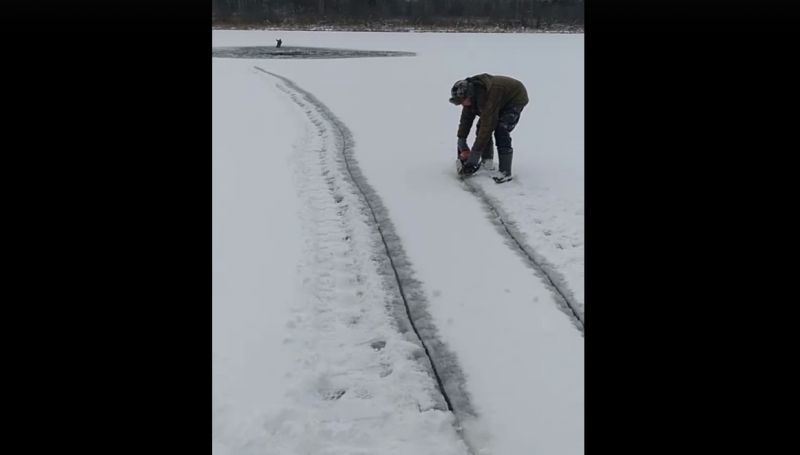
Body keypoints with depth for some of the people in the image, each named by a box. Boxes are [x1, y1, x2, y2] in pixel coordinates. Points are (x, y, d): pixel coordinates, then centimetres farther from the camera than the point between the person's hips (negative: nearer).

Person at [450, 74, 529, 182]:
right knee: (481, 127, -2)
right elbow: (466, 118, -3)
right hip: (501, 101, 8)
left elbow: (487, 125, -40)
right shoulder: (471, 95, -16)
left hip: (516, 99, -8)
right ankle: (487, 161, 14)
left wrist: (475, 152, -37)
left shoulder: (488, 96, -41)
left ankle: (505, 172, -22)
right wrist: (461, 139, -6)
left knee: (501, 131, -24)